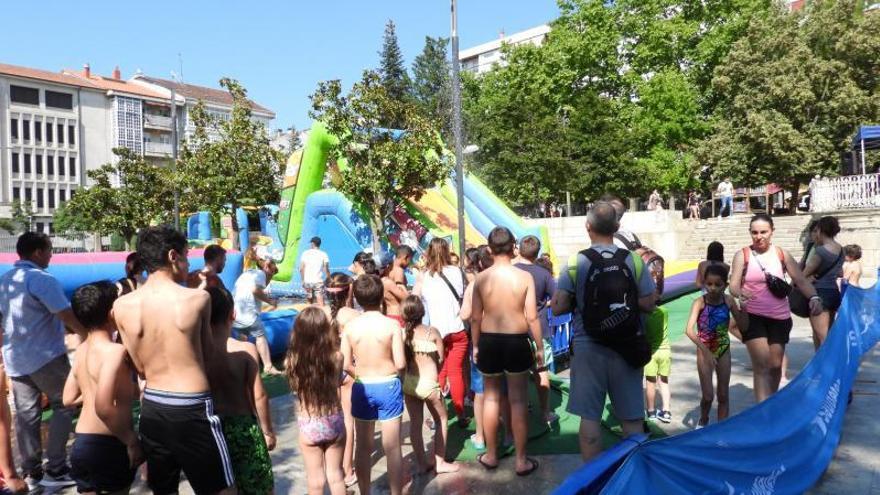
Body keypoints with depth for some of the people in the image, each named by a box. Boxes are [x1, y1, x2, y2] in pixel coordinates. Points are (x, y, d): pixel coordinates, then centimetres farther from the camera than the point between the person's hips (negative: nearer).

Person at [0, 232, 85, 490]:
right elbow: (68, 316, -22)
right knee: (63, 406, 3)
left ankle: (31, 473, 18)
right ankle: (55, 470, 2)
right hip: (45, 356, -8)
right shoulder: (41, 279, -16)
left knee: (26, 415, 11)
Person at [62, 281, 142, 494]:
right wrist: (132, 441, -17)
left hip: (81, 444, 7)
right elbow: (103, 407, -28)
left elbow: (69, 399, 18)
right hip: (108, 445, -7)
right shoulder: (114, 350, -18)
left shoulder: (82, 349, 8)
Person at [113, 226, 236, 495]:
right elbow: (207, 356, 0)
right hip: (191, 411, -5)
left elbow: (140, 368, 6)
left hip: (151, 409, 5)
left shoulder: (122, 305, -2)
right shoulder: (197, 298, -12)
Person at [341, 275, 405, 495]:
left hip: (362, 387, 3)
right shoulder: (391, 324, -14)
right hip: (388, 386, -2)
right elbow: (400, 364, -15)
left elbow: (346, 365, -5)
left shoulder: (350, 326, -7)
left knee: (363, 447, 16)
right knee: (392, 448, 7)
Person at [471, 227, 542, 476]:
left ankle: (491, 455, 27)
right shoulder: (524, 276, -9)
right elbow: (532, 317, -8)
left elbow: (475, 317, -1)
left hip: (489, 341, 1)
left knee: (491, 397, 14)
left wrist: (475, 345, 11)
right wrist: (539, 347, 2)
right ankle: (521, 460, 16)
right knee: (518, 400, 7)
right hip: (517, 342, -1)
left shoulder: (481, 278, -5)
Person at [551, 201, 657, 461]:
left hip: (588, 348, -1)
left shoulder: (575, 263, -8)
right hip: (627, 348, 1)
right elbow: (648, 304, 0)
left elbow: (558, 307, -8)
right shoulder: (634, 260, -4)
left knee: (589, 417, 8)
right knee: (632, 418, 12)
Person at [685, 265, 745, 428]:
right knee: (708, 396, -1)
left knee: (723, 395, 8)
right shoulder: (699, 302, -19)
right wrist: (706, 351, -36)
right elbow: (690, 330, -29)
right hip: (704, 350, -3)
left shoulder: (728, 300, -10)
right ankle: (703, 420, 29)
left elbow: (741, 324, 2)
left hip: (723, 349, 3)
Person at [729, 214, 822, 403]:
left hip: (780, 317, 3)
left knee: (776, 365, 11)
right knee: (761, 364, -12)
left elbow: (801, 280, -1)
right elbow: (734, 285, -9)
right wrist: (740, 294, -32)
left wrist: (814, 297, -20)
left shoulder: (782, 254, 4)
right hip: (753, 316, -3)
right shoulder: (742, 255, -2)